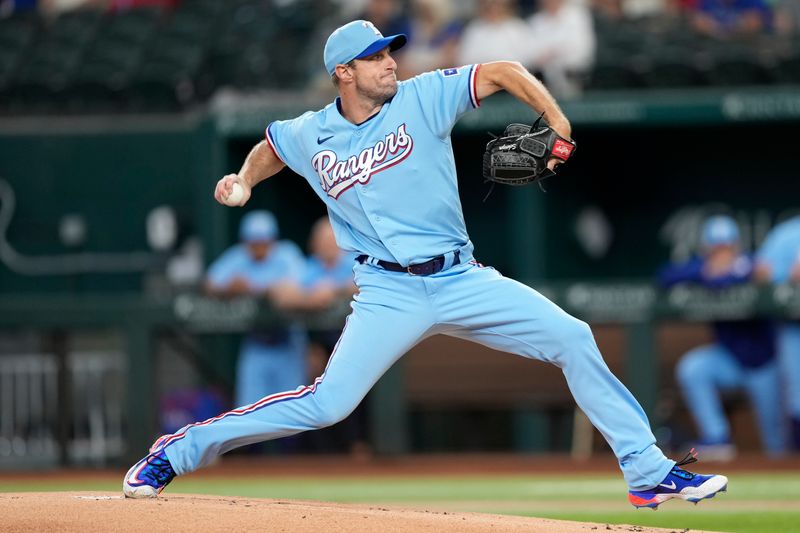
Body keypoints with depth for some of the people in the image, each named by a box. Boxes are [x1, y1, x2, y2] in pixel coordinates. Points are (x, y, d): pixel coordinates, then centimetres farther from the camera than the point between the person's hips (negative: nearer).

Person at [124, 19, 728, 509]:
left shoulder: (422, 99, -3)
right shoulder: (310, 136, 1)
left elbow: (503, 72, -5)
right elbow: (270, 147, 24)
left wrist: (557, 121, -19)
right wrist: (243, 181, 5)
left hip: (462, 281, 2)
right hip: (390, 293, -2)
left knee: (573, 339, -9)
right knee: (327, 403, -14)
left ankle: (648, 471, 0)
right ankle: (175, 452, -1)